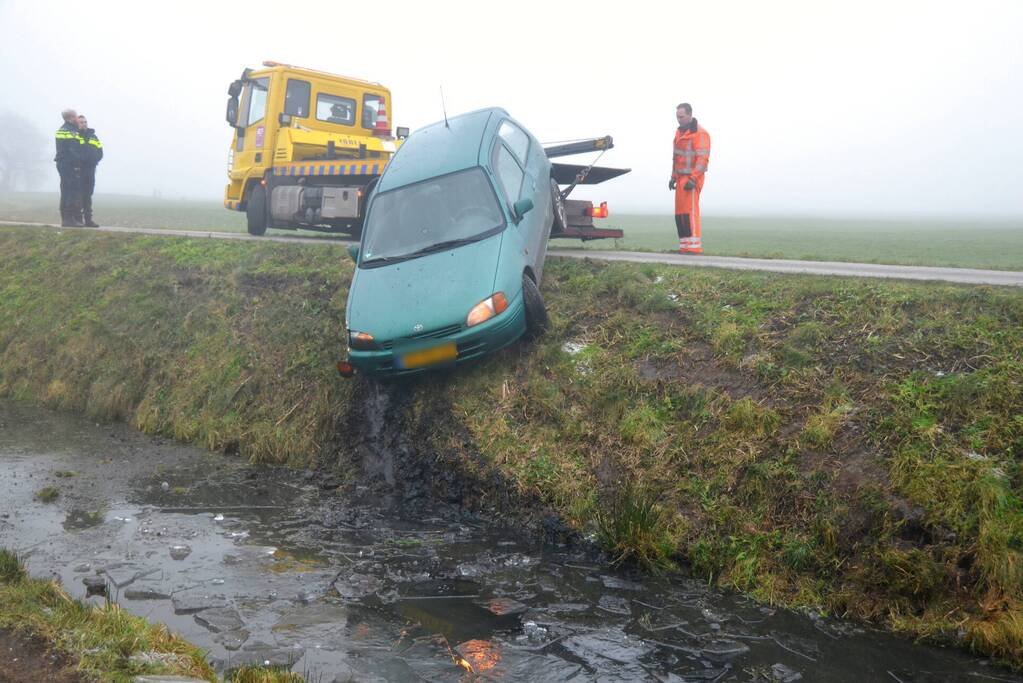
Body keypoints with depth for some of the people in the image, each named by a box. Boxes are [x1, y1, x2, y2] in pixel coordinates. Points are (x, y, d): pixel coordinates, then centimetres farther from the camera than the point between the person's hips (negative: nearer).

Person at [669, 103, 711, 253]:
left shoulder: (700, 133, -12)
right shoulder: (680, 132, 16)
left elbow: (702, 158, -19)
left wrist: (693, 179, -24)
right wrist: (674, 177, 19)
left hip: (692, 179, -9)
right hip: (681, 178, 9)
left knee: (690, 210, -14)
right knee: (680, 212, 8)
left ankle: (694, 246, -14)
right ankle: (684, 247, 12)